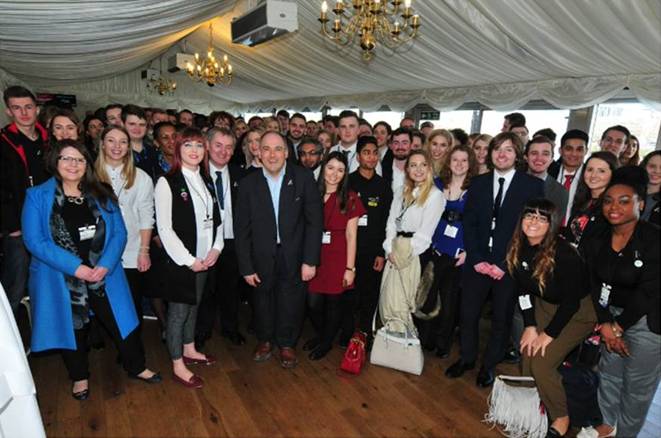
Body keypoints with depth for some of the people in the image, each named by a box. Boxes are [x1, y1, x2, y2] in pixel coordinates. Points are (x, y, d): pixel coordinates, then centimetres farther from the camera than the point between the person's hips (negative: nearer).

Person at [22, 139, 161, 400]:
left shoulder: (101, 195, 3)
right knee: (73, 328, 15)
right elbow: (34, 240, -11)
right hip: (61, 280, -1)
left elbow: (119, 232, -1)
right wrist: (76, 267, -20)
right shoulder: (37, 196, -4)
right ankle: (79, 377, 39)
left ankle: (136, 367, 30)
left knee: (121, 322, 7)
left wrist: (105, 265, -16)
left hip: (104, 276, 2)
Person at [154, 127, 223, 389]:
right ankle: (178, 366, 19)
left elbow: (216, 218, 11)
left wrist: (216, 248, -3)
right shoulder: (168, 182, -12)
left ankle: (189, 350, 37)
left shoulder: (207, 181, 8)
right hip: (180, 261, -6)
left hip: (205, 259, 6)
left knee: (193, 306, 19)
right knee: (178, 311, 5)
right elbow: (164, 228, -15)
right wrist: (189, 260, -15)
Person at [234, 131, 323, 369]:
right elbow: (242, 228, -3)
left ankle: (287, 344, 38)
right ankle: (265, 340, 45)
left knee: (291, 302, 12)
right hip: (262, 257, 2)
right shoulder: (248, 183, -6)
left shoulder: (303, 177, -11)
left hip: (293, 255, -1)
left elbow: (315, 220, -9)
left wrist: (310, 260, -12)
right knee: (263, 300, 19)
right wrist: (246, 267, -3)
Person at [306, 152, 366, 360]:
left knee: (334, 302, 8)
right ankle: (320, 335, 34)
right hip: (315, 257, 2)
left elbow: (351, 236, -7)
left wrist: (350, 268, -10)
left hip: (338, 259, -2)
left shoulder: (350, 199, -4)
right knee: (313, 303, 2)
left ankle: (326, 342, 34)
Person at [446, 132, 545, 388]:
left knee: (502, 318, 12)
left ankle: (489, 365, 31)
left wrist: (505, 264, -12)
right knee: (468, 313, 9)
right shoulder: (478, 183, 6)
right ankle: (467, 358, 30)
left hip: (509, 265, -2)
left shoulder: (533, 185, -3)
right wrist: (476, 259, -7)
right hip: (478, 262, 2)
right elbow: (469, 223, 3)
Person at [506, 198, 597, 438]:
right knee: (527, 354, -4)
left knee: (541, 363, -14)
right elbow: (523, 290, -1)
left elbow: (571, 303, -22)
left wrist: (548, 335, -14)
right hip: (545, 306, 6)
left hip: (578, 312, -5)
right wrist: (530, 326, -5)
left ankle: (561, 418, 12)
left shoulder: (563, 255, -30)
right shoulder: (519, 248, -11)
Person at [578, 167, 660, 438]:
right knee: (609, 373, 17)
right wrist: (605, 324, -10)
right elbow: (595, 285, 0)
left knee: (637, 385, 9)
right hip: (613, 315, 5)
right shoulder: (597, 240, -2)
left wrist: (618, 326, -14)